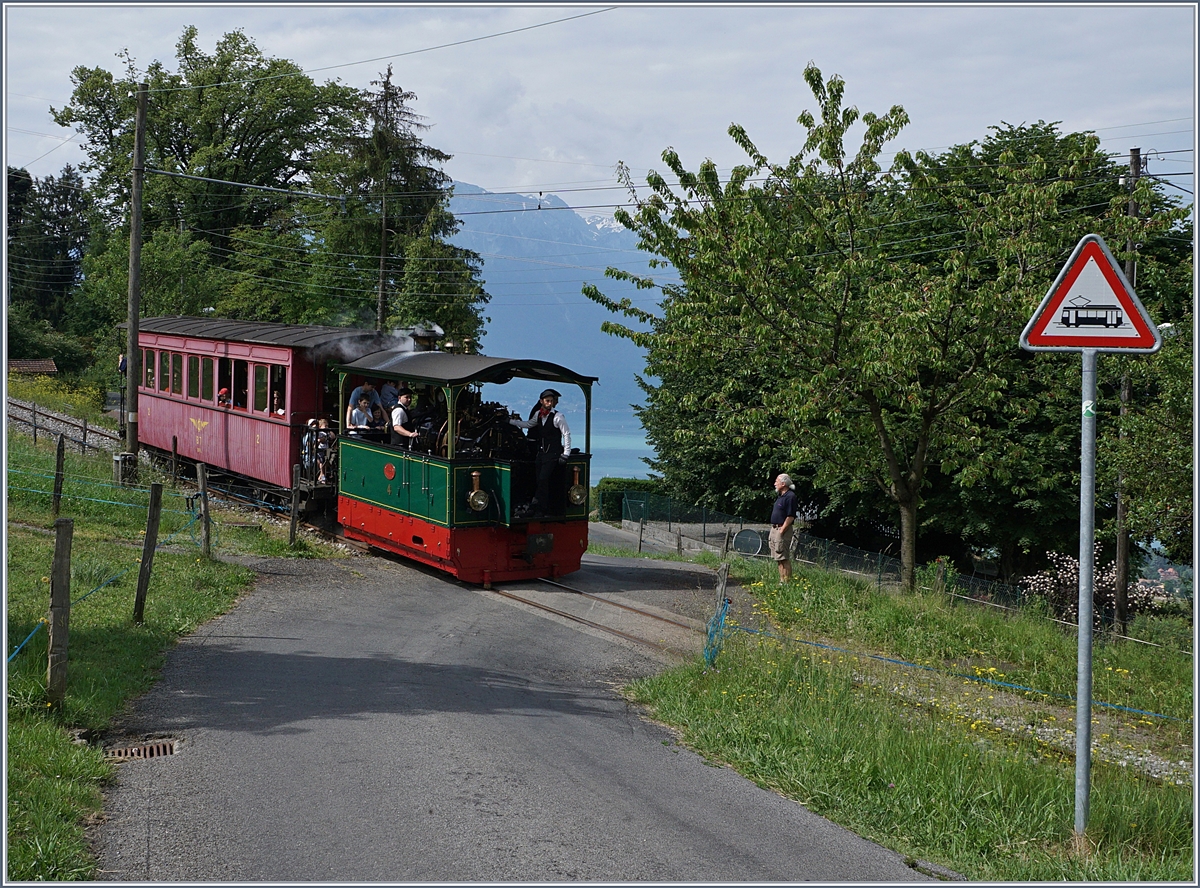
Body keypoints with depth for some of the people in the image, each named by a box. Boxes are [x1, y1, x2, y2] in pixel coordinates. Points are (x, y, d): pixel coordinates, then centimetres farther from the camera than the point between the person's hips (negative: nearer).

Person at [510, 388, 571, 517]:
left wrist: (565, 454, -10)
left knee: (543, 479, -15)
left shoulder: (558, 417, -9)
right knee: (541, 481, 3)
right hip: (541, 452, 6)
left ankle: (535, 506, -8)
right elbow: (528, 424, 28)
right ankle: (541, 509, 6)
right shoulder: (538, 414, 10)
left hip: (553, 454, -6)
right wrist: (510, 421, 31)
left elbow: (566, 434, -7)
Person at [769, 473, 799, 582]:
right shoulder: (781, 496, 17)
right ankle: (782, 580, 17)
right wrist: (774, 530, 16)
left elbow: (790, 517, -19)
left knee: (784, 558, -10)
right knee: (779, 558, 12)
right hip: (775, 528, 10)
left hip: (783, 530, -10)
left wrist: (781, 531, -19)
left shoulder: (790, 496, -14)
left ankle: (787, 581, -8)